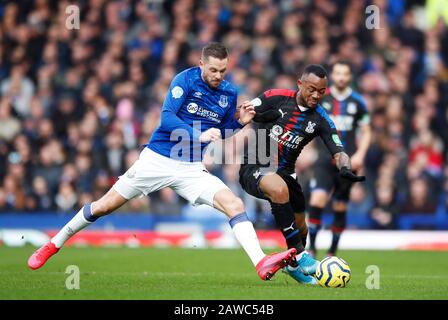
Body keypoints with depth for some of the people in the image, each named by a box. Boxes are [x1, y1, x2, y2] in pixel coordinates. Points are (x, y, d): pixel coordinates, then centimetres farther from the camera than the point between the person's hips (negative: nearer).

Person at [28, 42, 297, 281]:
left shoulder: (229, 93, 4)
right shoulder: (186, 80, -10)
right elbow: (167, 118, -20)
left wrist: (240, 123, -1)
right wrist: (198, 135, -31)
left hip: (192, 169, 3)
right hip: (157, 160, -3)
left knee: (235, 205, -18)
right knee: (104, 206, 1)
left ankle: (262, 264, -26)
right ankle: (53, 245, 20)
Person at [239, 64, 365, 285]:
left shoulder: (321, 120, -2)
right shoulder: (276, 98, -9)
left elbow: (338, 151, -8)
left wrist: (345, 168, -29)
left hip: (284, 172, 5)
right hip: (253, 166, -5)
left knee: (300, 227, 10)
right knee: (280, 189, -37)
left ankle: (293, 266, 44)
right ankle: (299, 255, -30)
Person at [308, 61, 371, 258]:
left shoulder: (357, 101, 4)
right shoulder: (320, 98, 3)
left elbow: (366, 133, 9)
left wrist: (360, 155, -5)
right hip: (325, 160, -1)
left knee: (340, 208, 5)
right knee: (317, 201, -19)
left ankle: (333, 251, 19)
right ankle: (311, 247, -10)